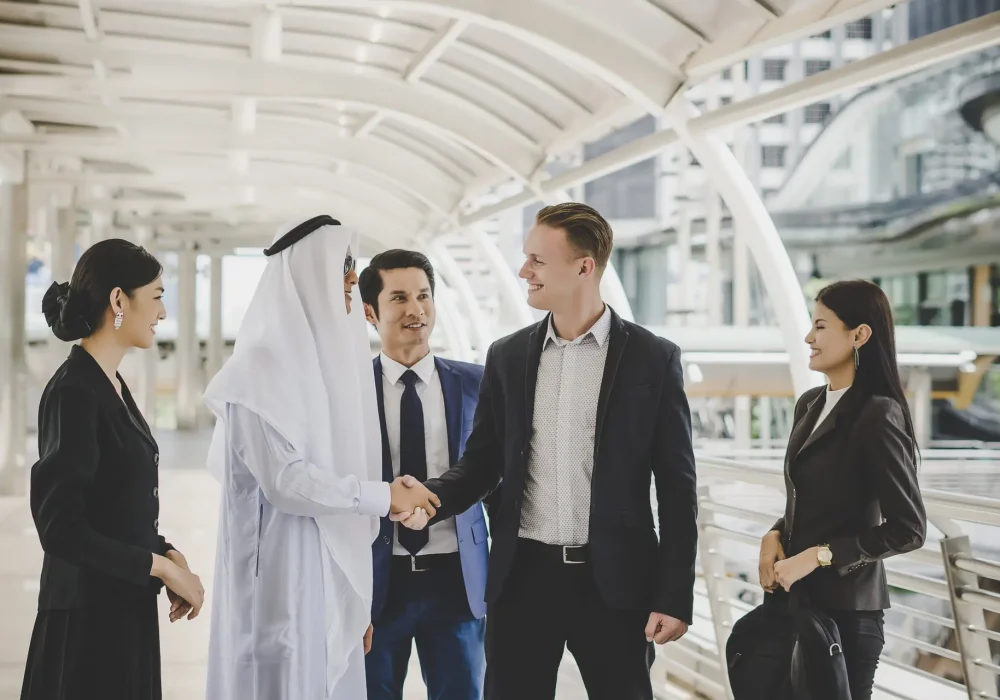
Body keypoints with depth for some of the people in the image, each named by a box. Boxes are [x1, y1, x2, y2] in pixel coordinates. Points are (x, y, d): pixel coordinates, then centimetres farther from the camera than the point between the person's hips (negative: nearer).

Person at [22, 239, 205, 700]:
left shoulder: (110, 385, 10)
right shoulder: (73, 393, -17)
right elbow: (60, 527, -21)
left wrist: (167, 554, 0)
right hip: (88, 614, -9)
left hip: (124, 605, 9)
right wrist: (161, 567, -15)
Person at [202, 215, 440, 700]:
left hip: (333, 575, 7)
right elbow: (284, 479, -19)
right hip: (284, 575, -7)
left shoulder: (329, 356, 12)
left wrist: (358, 598, 13)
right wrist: (384, 497, -12)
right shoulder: (264, 363, -12)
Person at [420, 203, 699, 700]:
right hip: (524, 576, 3)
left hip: (613, 582, -2)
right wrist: (428, 497, -12)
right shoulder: (507, 357, 7)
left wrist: (674, 597, -6)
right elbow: (480, 467, 9)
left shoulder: (652, 359, -2)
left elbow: (677, 489, -2)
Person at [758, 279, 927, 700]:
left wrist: (818, 556, -16)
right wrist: (775, 536, 0)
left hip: (844, 609, -7)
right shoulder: (810, 405, 9)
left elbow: (908, 529, -15)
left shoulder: (877, 415, -14)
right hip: (795, 599, 7)